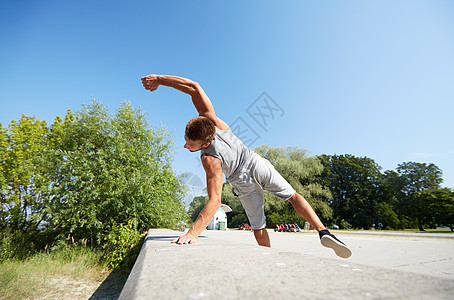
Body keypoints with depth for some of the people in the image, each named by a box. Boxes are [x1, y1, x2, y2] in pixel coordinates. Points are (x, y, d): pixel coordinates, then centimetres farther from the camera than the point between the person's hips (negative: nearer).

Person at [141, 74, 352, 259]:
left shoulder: (210, 159, -34)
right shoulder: (213, 122, -24)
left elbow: (215, 201, -40)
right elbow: (194, 87, -22)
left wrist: (192, 233, -42)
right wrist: (159, 79, -16)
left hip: (245, 184, -4)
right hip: (258, 165, 5)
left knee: (258, 226, 17)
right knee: (292, 196, 17)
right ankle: (323, 232, 8)